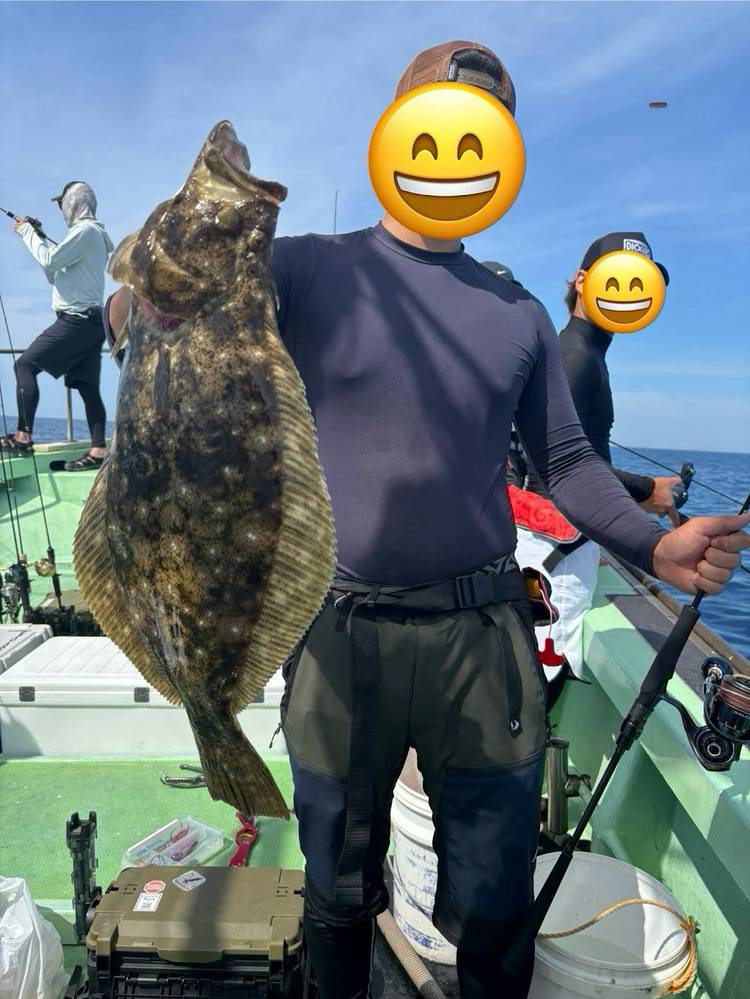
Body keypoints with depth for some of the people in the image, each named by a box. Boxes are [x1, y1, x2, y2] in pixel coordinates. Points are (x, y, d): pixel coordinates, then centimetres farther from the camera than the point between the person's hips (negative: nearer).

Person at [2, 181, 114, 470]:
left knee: (25, 365, -10)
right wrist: (34, 235, 24)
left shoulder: (86, 230, -6)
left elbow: (50, 261, -13)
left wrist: (27, 232, 1)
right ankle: (97, 451, -3)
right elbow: (55, 273, 28)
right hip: (90, 322, 10)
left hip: (77, 320, -10)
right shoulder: (94, 233, 25)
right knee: (87, 386, 3)